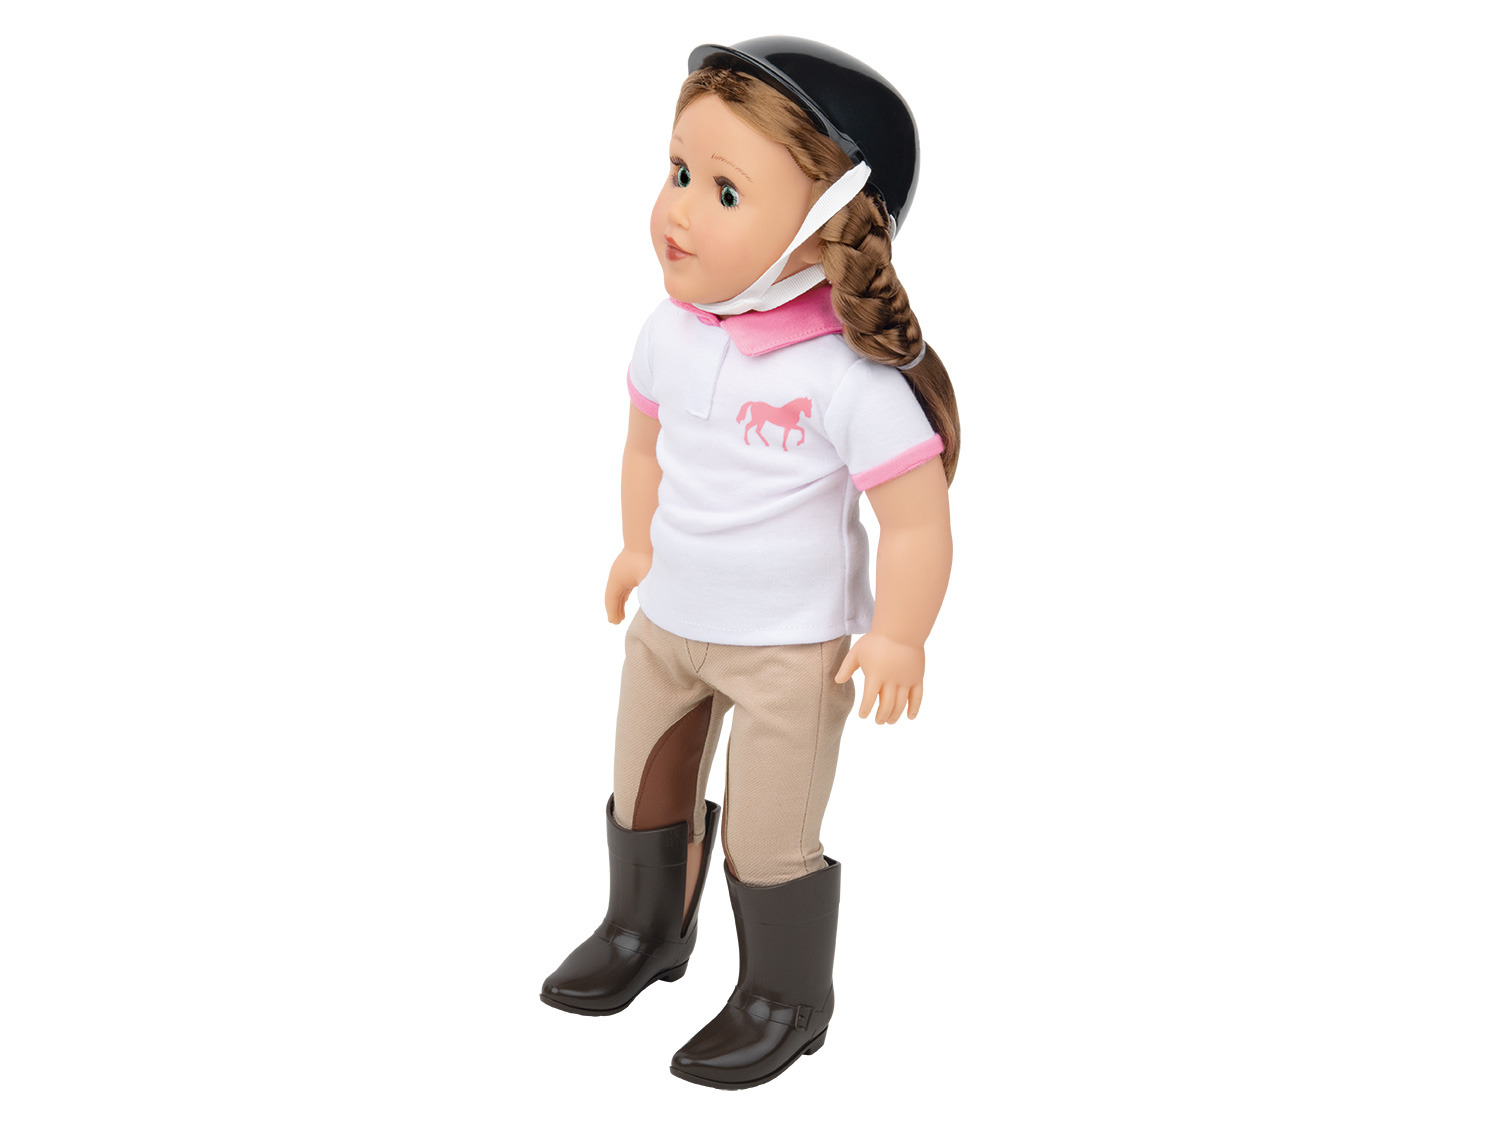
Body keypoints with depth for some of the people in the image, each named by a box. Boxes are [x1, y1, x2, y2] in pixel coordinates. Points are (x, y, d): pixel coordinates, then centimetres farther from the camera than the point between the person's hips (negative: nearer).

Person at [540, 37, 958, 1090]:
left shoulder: (853, 378, -29)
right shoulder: (672, 332, -9)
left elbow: (918, 521, -22)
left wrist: (897, 638, -16)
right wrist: (640, 548, 18)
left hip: (791, 647, -6)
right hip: (668, 621, 7)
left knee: (769, 839, 5)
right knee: (645, 795, 24)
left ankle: (786, 1001, 30)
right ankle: (645, 932, 51)